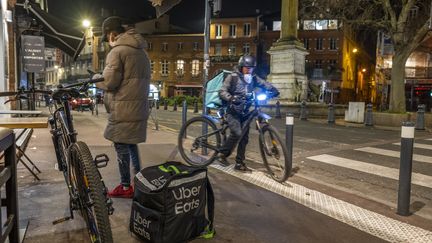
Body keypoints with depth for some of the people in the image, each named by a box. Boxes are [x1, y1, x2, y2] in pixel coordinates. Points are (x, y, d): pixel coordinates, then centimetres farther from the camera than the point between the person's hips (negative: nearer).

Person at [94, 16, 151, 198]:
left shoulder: (117, 51, -11)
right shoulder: (141, 51, 15)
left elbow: (109, 82, -16)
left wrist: (96, 78, 4)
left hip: (123, 109, -8)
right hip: (139, 107, 8)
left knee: (122, 147, 3)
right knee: (132, 145, 19)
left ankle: (126, 187, 13)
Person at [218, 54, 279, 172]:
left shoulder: (254, 78, 5)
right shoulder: (232, 77, -7)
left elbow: (266, 85, 4)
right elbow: (222, 91, -13)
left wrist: (273, 90, -18)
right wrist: (231, 98, -33)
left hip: (245, 112, 5)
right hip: (233, 111, -5)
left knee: (244, 137, 3)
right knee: (237, 133, -22)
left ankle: (239, 163, 14)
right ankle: (223, 154, -1)